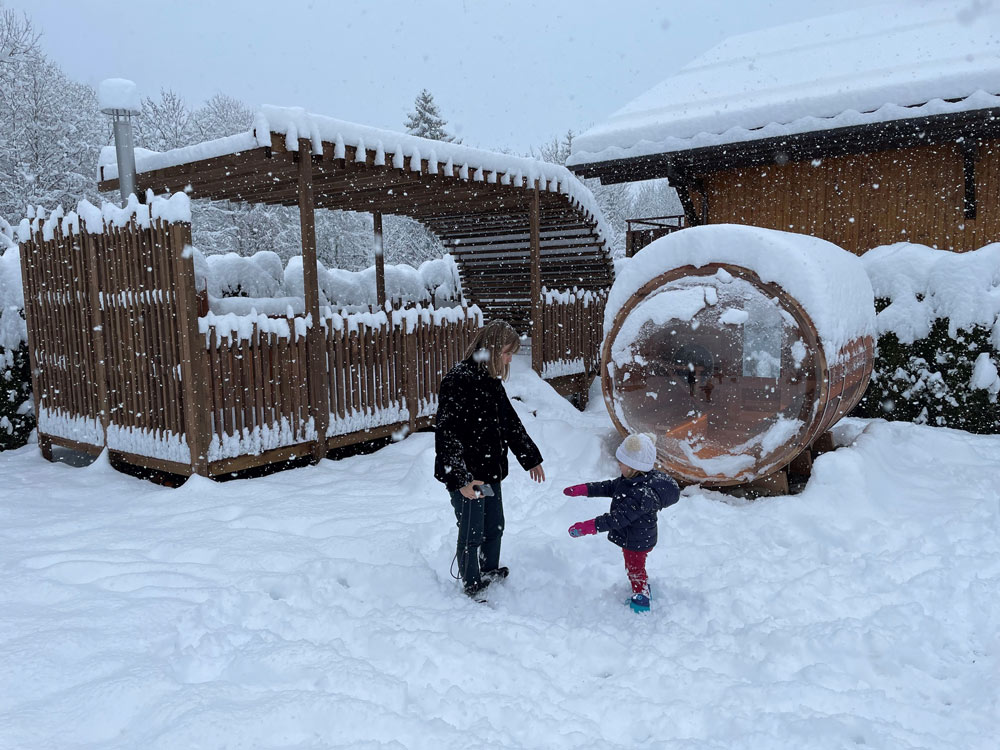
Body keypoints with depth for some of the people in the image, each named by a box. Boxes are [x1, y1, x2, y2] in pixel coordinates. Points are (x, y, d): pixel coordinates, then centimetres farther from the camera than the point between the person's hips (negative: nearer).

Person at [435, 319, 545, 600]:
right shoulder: (459, 380, -21)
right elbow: (447, 434, -24)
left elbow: (510, 422, 20)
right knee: (472, 535, 5)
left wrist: (531, 458, 24)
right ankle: (472, 587, 25)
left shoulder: (491, 380, 9)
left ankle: (490, 572, 43)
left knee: (494, 527, 21)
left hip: (491, 471, 9)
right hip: (467, 477, -9)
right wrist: (461, 479, -26)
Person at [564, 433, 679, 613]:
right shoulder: (631, 479, -9)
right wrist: (583, 489, 2)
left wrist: (590, 527, -41)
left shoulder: (643, 495, -39)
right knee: (632, 567, 29)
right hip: (630, 538, 9)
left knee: (635, 570, 15)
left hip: (637, 542, -9)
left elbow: (619, 517, -39)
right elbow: (610, 487, 5)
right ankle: (643, 592, 53)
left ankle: (641, 603, 38)